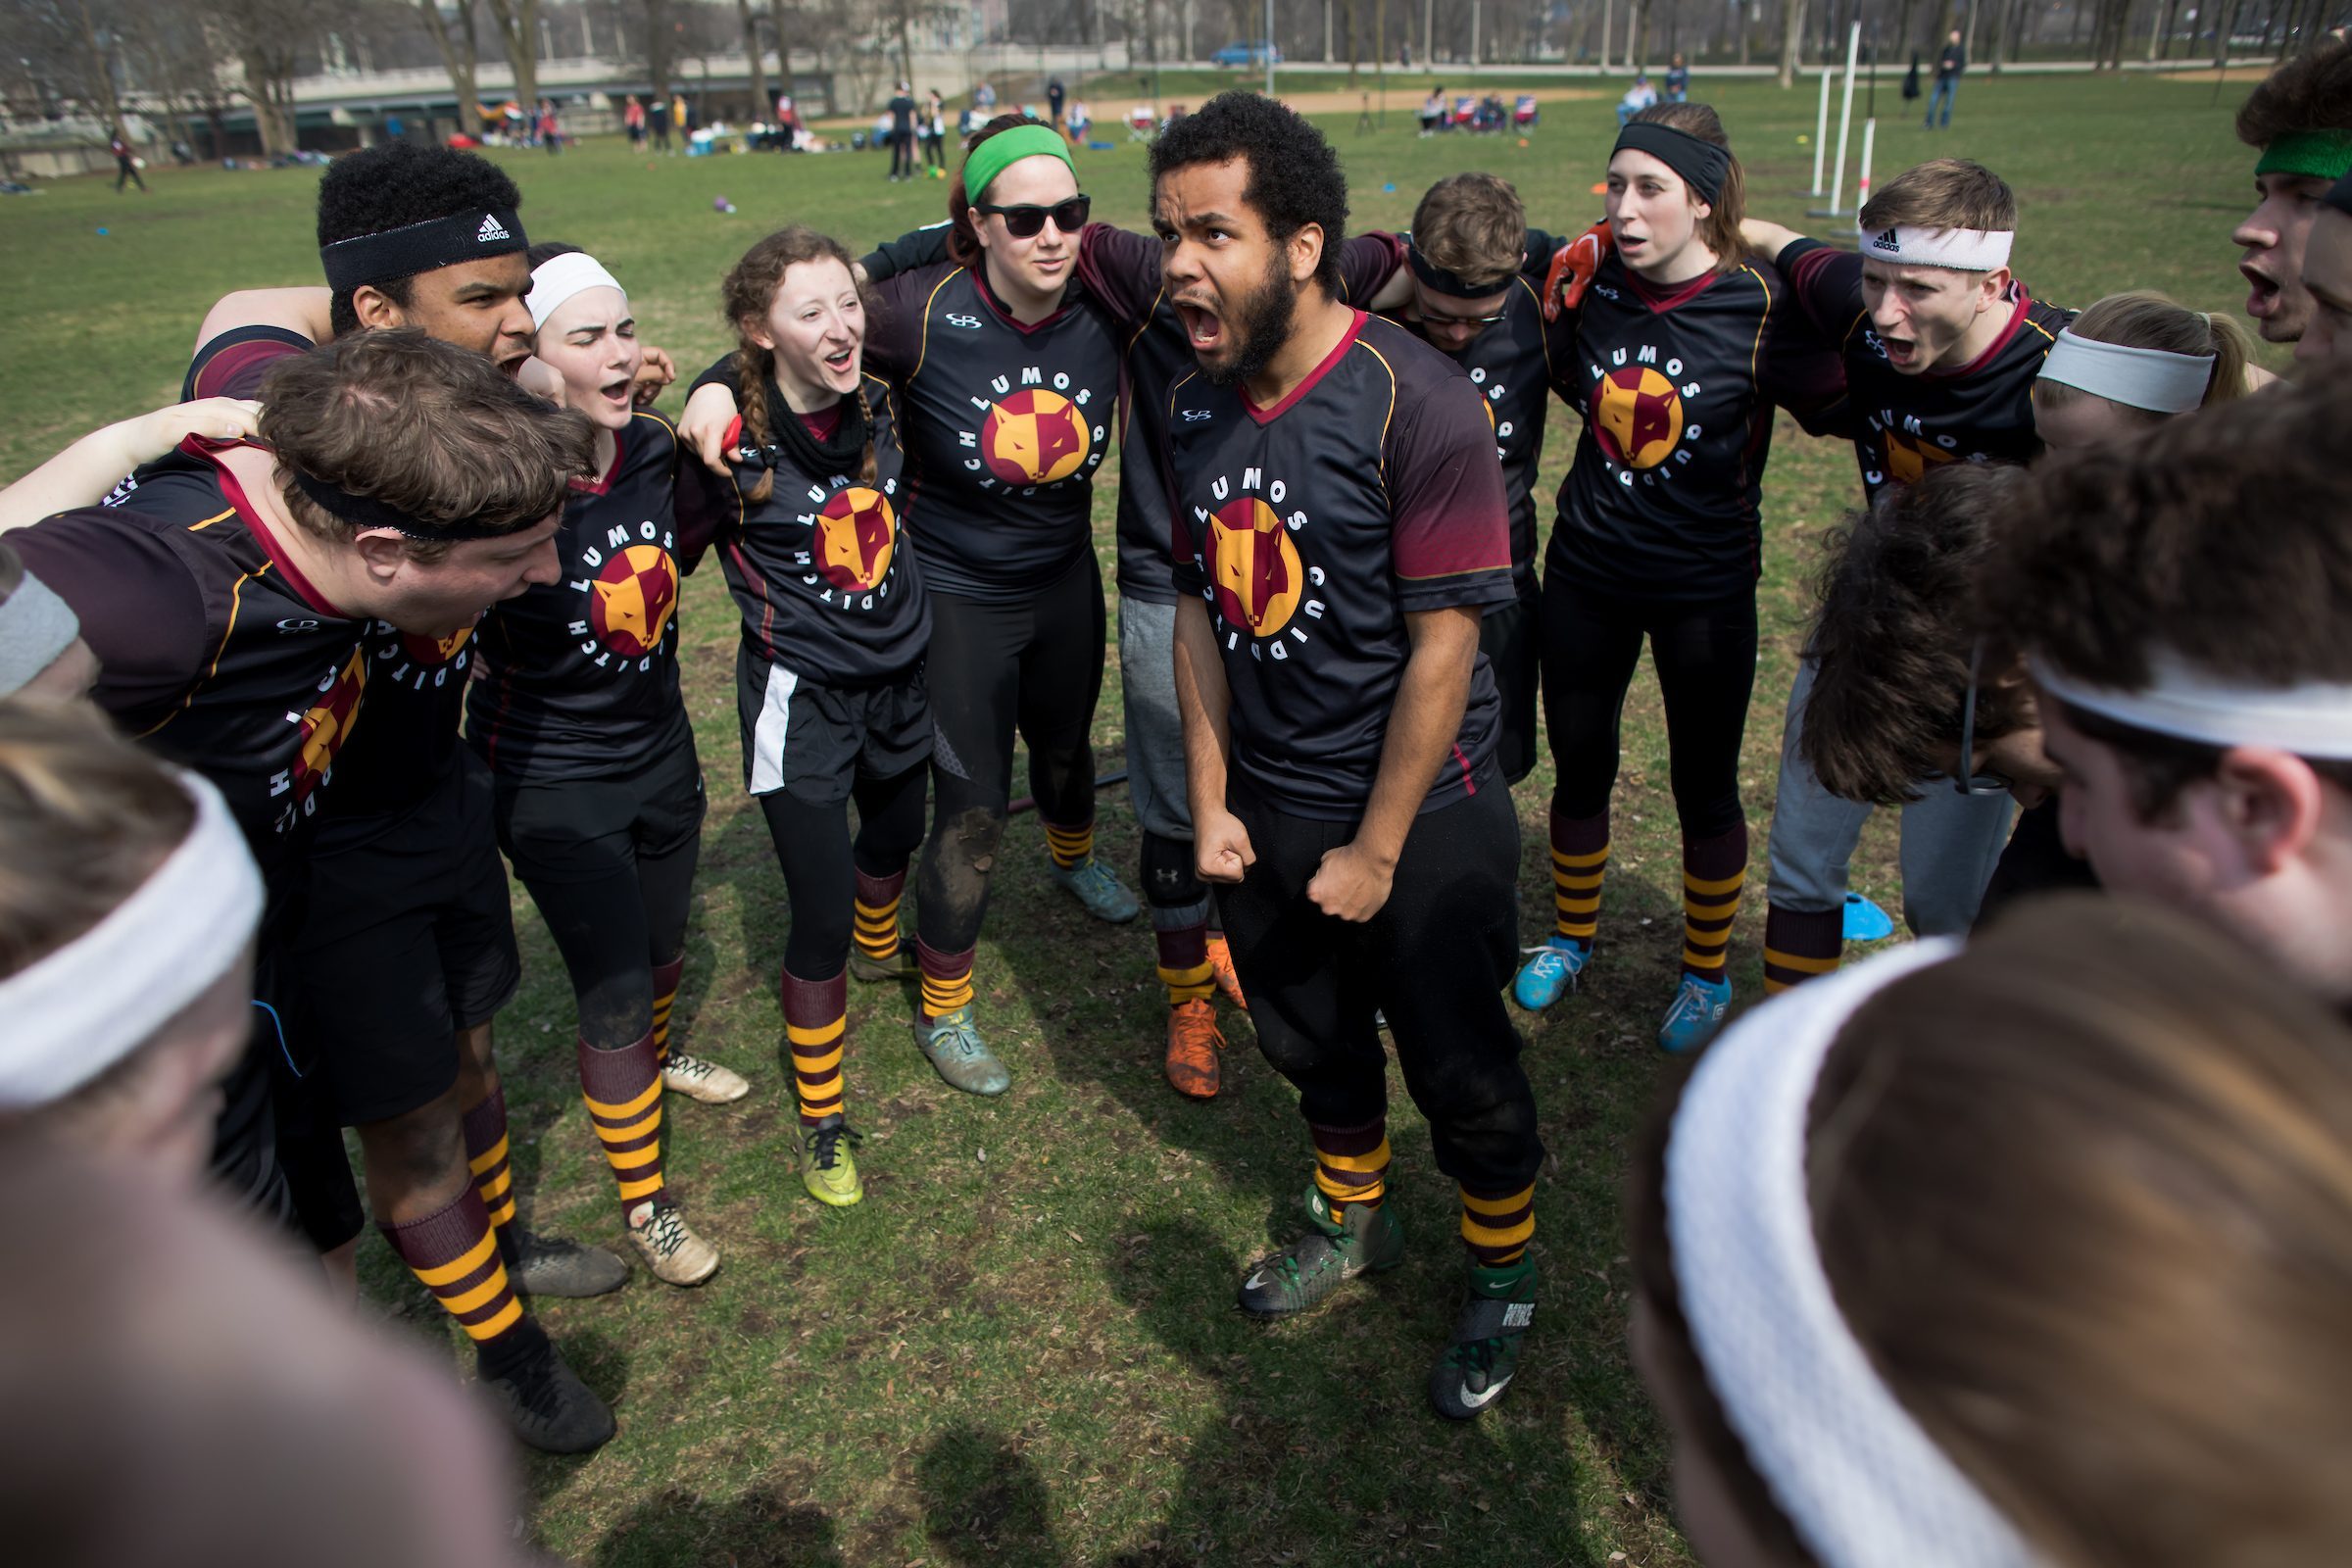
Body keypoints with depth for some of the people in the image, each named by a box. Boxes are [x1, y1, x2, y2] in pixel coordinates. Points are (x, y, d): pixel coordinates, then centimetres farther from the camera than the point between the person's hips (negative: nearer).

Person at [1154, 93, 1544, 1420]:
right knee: (1312, 1038, 22)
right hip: (1269, 808, 6)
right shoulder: (1199, 409, -1)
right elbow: (1202, 607, 6)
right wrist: (1211, 802, 3)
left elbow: (1443, 642, -20)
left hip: (1421, 814, -6)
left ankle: (1505, 1278, 37)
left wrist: (1375, 851, -16)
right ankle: (1355, 1221, 50)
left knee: (1461, 1068, 9)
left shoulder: (1415, 403, -21)